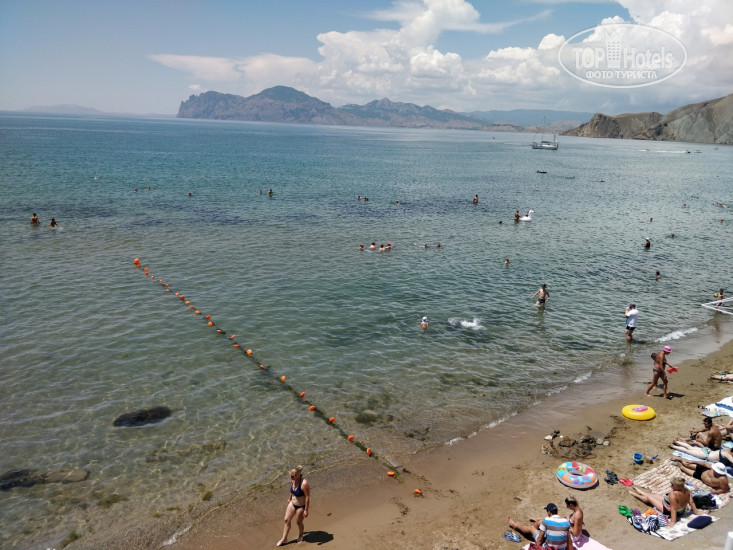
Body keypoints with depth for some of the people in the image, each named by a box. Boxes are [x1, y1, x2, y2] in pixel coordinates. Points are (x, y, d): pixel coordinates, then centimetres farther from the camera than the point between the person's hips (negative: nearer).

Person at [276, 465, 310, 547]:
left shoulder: (304, 483, -34)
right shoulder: (293, 480, -11)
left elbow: (307, 497, -26)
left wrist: (306, 510, -21)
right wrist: (290, 498, 22)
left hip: (301, 506, -7)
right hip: (292, 503, 7)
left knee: (299, 522, 14)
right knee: (287, 520, 12)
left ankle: (300, 535, 44)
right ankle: (284, 538, 31)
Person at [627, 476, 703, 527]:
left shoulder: (673, 494, -42)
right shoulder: (687, 490, -19)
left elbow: (673, 508, -39)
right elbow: (691, 502, -9)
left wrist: (672, 522, -33)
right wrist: (696, 512, 8)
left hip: (668, 511, -7)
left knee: (648, 497, 15)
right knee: (654, 495, 27)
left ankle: (634, 494, 46)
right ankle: (639, 491, 56)